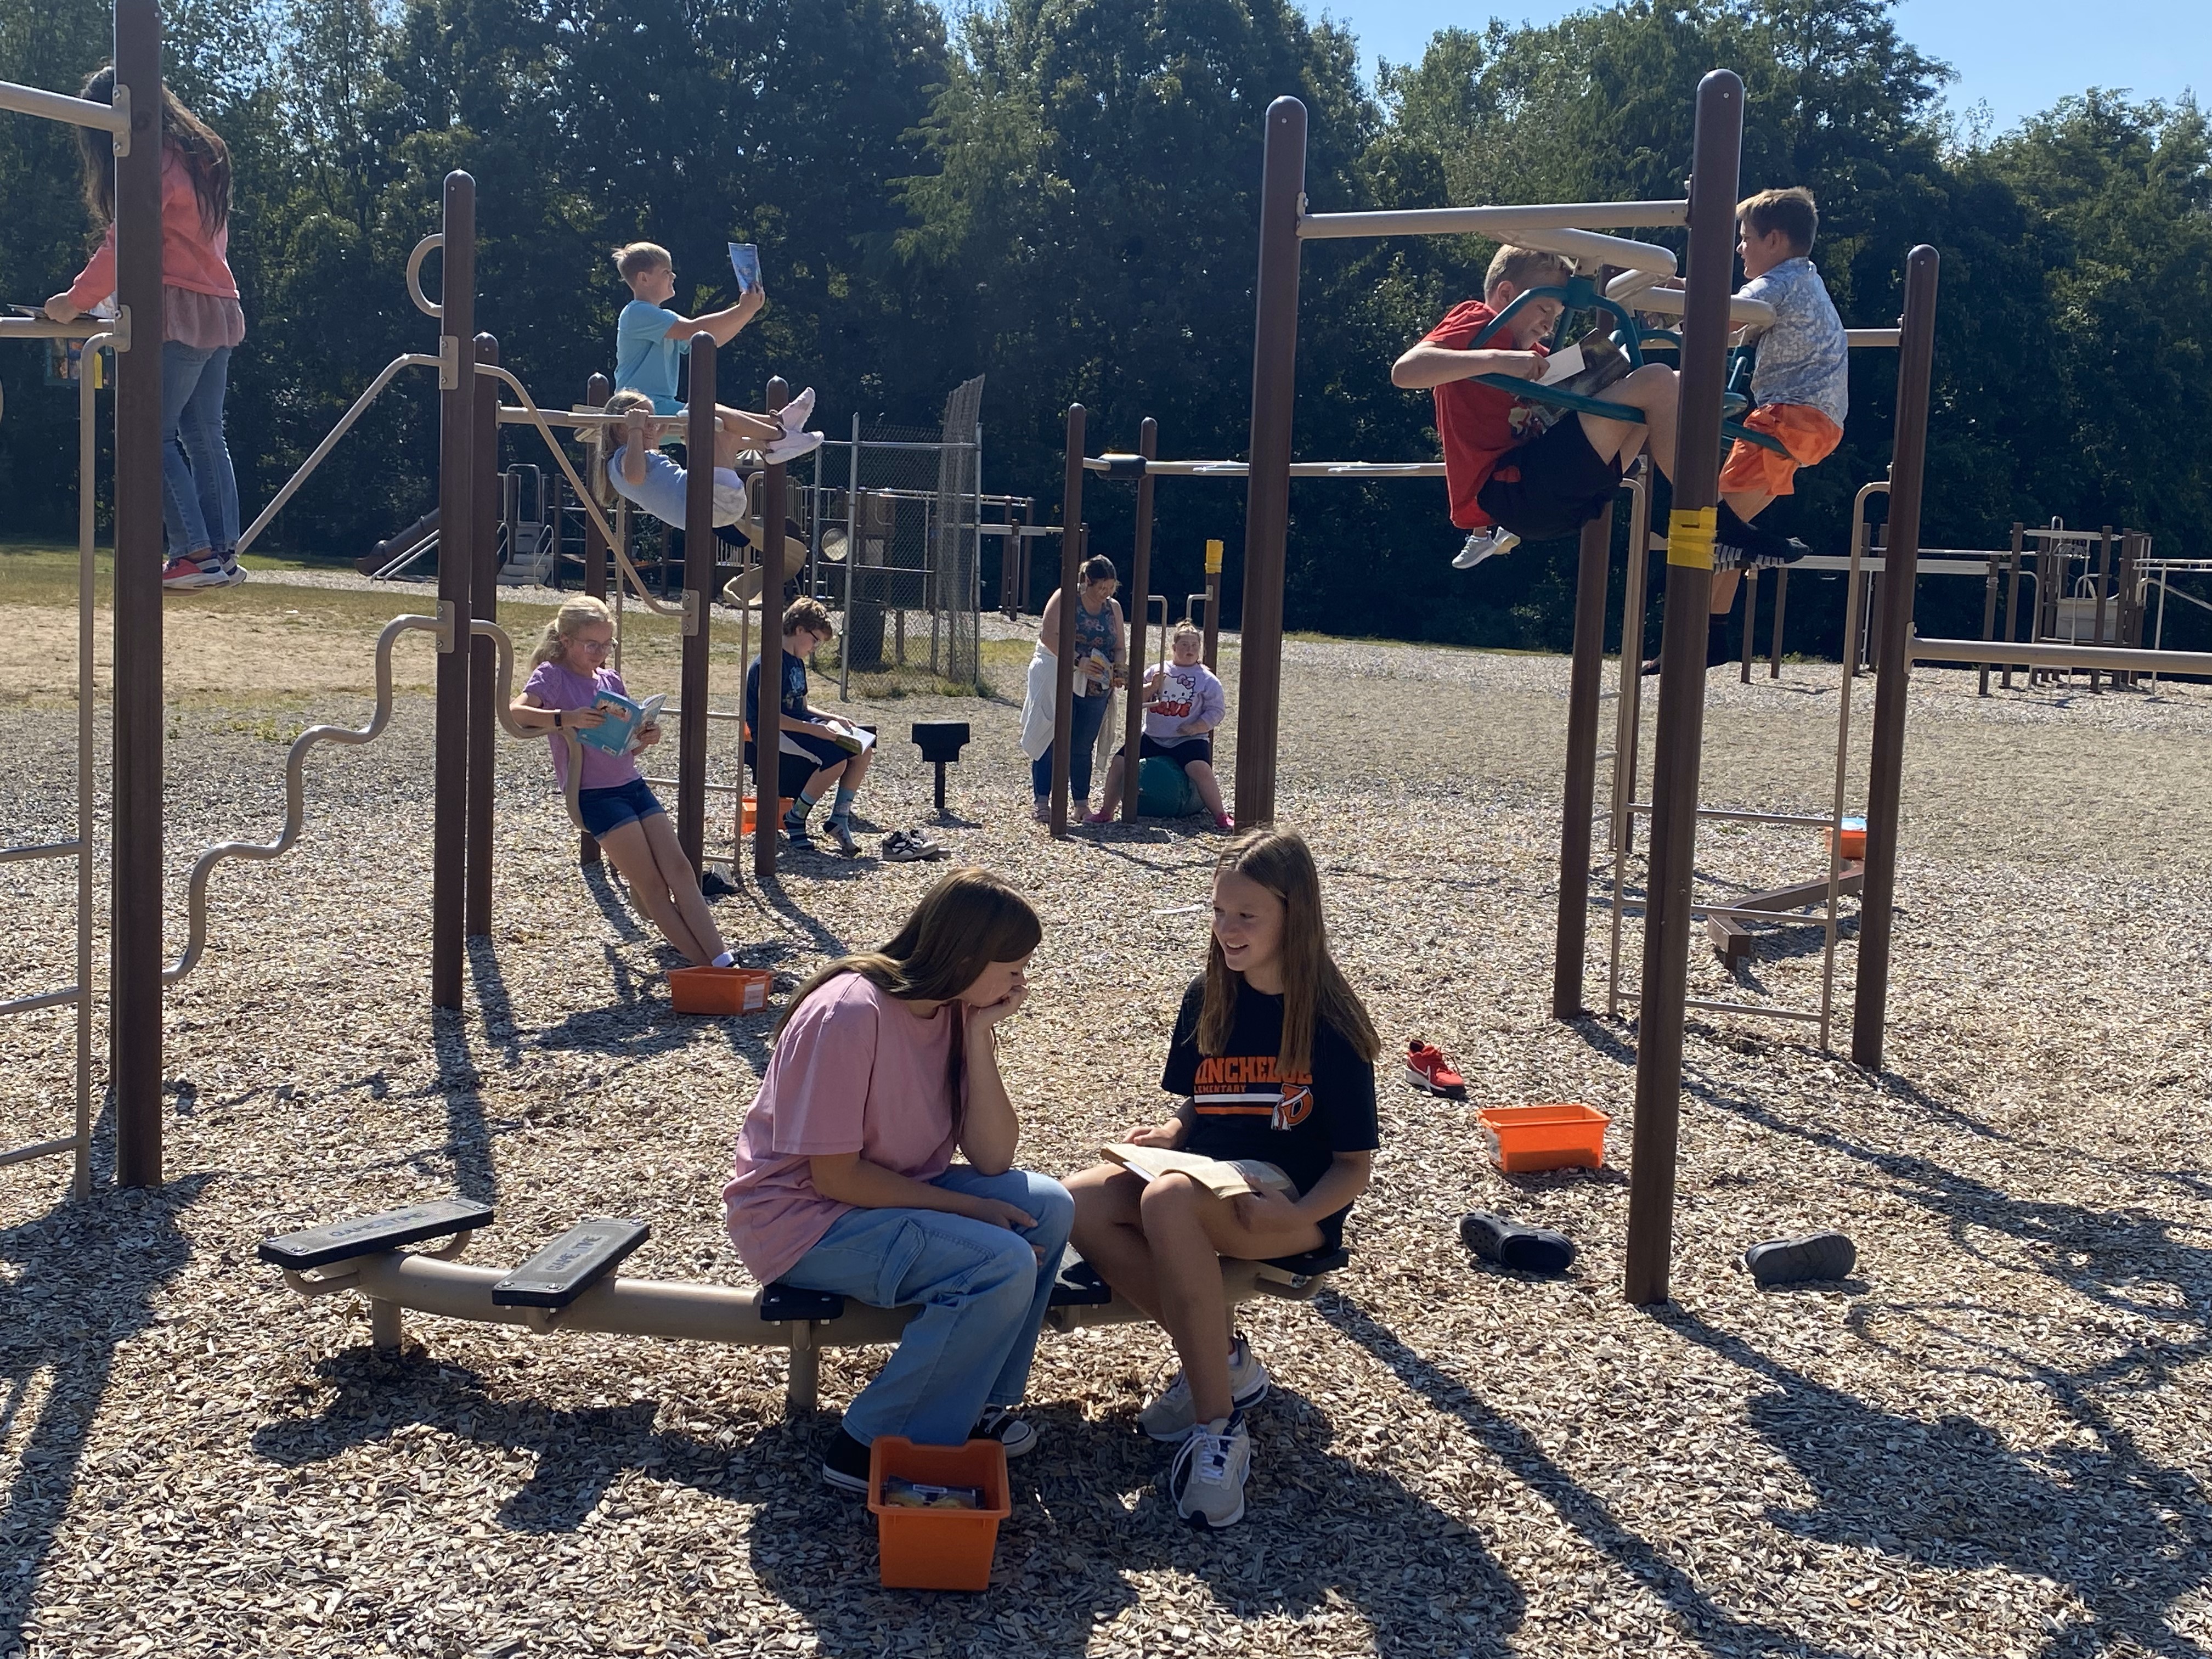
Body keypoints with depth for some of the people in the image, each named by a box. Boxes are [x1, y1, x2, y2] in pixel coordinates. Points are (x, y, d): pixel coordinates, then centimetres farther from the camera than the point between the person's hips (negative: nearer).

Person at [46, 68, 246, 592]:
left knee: (156, 435, -7)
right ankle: (224, 553, 5)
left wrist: (75, 300, -6)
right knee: (205, 438, 8)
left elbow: (123, 245, -13)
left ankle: (195, 553, -12)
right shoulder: (198, 157, 18)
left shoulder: (155, 165, -8)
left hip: (179, 314, -9)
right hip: (219, 313, 9)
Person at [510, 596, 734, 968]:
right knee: (652, 887, -8)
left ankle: (722, 961, -8)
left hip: (633, 785, 6)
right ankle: (706, 966, -6)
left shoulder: (611, 680, 14)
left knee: (680, 870, -5)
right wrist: (565, 719, -34)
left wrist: (647, 737, -3)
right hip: (595, 794, -6)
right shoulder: (552, 675, -3)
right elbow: (516, 713, -20)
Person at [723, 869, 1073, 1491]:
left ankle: (970, 1405, 4)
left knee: (1047, 1207, -9)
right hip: (801, 1215, -8)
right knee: (1001, 1265, -24)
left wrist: (979, 1036, -16)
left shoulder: (959, 1011, -2)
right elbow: (835, 1176, -23)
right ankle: (871, 1448, -11)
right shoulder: (850, 1014, -26)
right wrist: (966, 1208, -20)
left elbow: (992, 1159, -7)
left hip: (894, 1191, 8)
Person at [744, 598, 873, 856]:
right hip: (772, 735, -10)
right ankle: (794, 819, -11)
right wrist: (816, 730, -26)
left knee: (863, 750, -7)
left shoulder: (797, 663, 14)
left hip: (798, 726, 10)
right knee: (835, 760, -30)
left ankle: (839, 818, -1)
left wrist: (832, 719, 5)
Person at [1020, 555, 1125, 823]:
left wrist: (1117, 669, -7)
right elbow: (1048, 635, -14)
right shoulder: (1065, 598, -6)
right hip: (1057, 681, -4)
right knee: (1052, 741, -5)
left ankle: (1080, 804, 13)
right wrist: (1078, 661, -21)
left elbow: (1119, 647, 14)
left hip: (1095, 688, 4)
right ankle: (1041, 801, -2)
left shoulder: (1113, 608, 10)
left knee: (1082, 747, 7)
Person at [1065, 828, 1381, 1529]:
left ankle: (1219, 1428, -30)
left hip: (1291, 1204, -6)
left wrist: (1296, 1215, -26)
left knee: (1167, 1203, -37)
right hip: (1203, 1183, 7)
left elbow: (1354, 1163, -8)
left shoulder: (1330, 1024, -10)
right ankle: (1222, 1357, -10)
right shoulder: (1207, 998, 6)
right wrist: (1169, 1132, -5)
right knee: (1079, 1201, -22)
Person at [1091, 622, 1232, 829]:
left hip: (1188, 740, -3)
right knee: (1120, 761, -12)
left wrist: (1194, 728, -14)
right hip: (1153, 737, 3)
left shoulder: (1207, 679, 4)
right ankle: (1106, 813, 0)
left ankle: (1221, 817, -21)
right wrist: (1152, 687, -10)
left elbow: (1216, 711, -1)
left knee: (1201, 769, -31)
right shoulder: (1158, 672, 12)